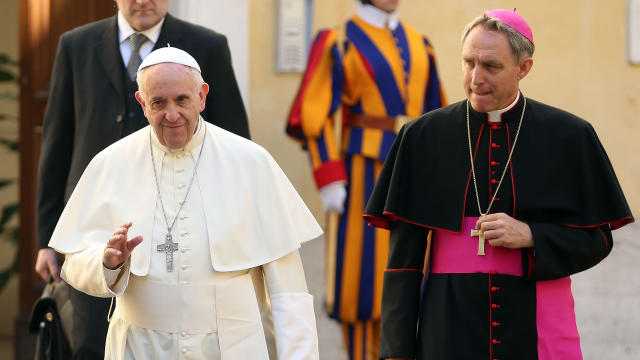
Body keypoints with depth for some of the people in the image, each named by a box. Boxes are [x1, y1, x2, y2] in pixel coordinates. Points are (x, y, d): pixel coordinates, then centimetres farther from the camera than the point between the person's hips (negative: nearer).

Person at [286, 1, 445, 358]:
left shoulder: (418, 44, 12)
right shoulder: (338, 44, -4)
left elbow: (435, 113, 16)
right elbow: (315, 117, -8)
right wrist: (330, 181, -15)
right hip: (365, 173, -5)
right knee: (361, 268, -2)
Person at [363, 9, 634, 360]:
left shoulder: (569, 137, 3)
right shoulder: (424, 136, 4)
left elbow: (596, 240, 5)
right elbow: (405, 253, 3)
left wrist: (529, 236, -13)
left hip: (537, 328, 0)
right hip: (450, 328, 0)